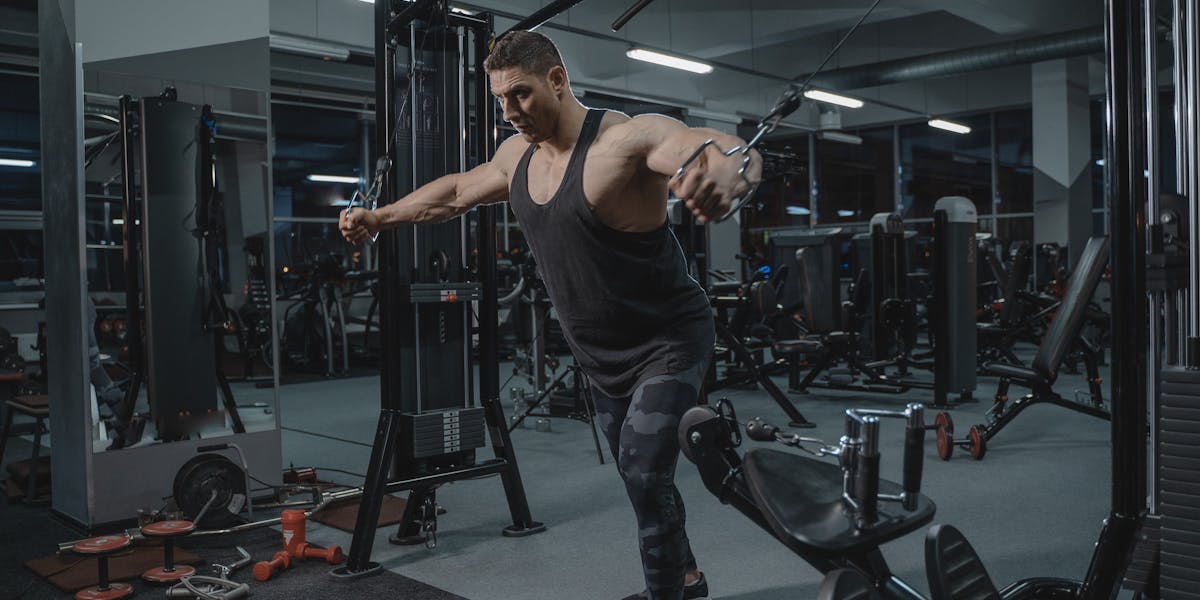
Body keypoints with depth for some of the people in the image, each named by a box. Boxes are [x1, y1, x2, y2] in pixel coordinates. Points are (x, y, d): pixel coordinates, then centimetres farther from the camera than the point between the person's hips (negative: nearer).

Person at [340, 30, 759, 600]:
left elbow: (733, 151, -42)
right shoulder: (517, 155, 0)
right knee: (637, 475, 17)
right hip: (601, 354, 8)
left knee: (645, 473, -16)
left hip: (668, 343, -7)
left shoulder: (626, 138, -25)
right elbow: (455, 191, 20)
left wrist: (726, 172, -66)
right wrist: (379, 216, 25)